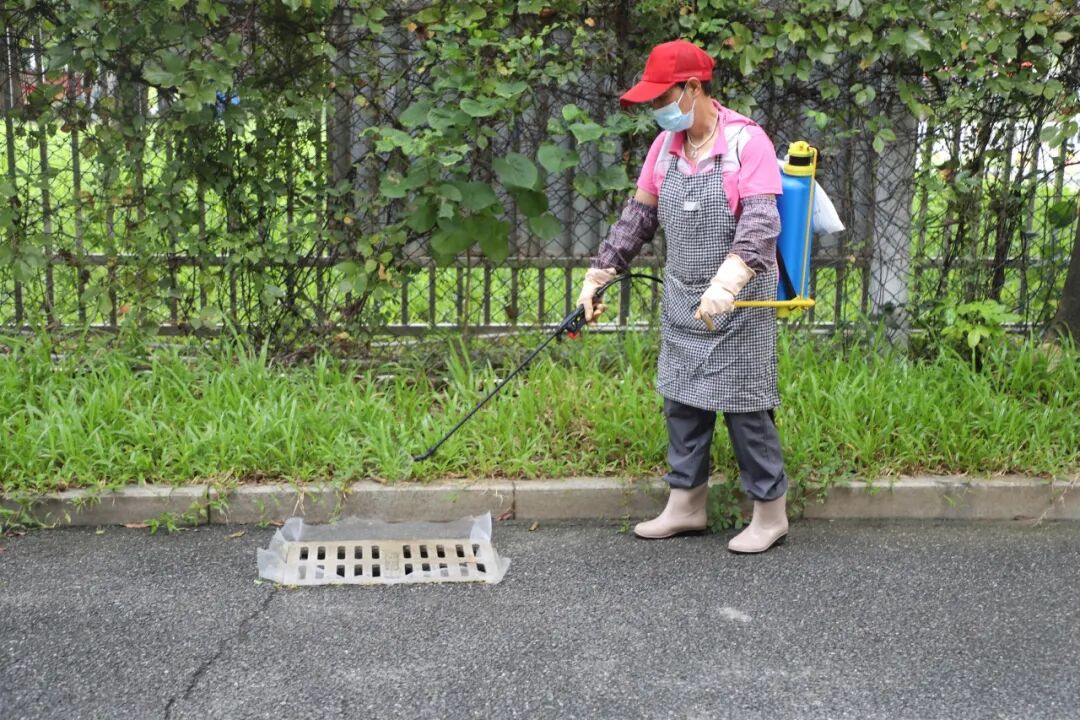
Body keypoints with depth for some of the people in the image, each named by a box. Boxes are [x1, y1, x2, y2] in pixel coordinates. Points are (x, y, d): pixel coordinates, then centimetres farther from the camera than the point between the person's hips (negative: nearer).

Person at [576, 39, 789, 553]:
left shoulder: (746, 141, -14)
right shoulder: (665, 145, 6)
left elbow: (761, 223, -24)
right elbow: (638, 215, 14)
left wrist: (725, 285, -37)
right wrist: (597, 275, 11)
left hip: (739, 305, -6)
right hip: (681, 303, 7)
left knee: (744, 409, 0)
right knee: (681, 402, 12)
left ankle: (770, 514, 16)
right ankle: (686, 506, 26)